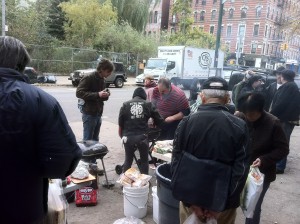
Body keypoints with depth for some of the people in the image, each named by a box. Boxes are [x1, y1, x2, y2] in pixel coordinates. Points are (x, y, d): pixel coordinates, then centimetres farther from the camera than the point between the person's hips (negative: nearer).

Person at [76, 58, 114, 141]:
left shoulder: (102, 80, 14)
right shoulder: (88, 78, -11)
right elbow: (79, 93, -18)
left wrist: (106, 95, -2)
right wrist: (98, 94, -23)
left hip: (98, 113, 8)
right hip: (89, 113, -7)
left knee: (95, 139, 14)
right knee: (88, 139, -2)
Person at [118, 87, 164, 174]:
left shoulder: (125, 105, 10)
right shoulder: (148, 104, 7)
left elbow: (120, 124, 10)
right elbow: (159, 121, 8)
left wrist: (122, 136, 23)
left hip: (128, 137, 1)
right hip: (142, 137, -1)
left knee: (128, 160, 19)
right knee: (144, 161, 17)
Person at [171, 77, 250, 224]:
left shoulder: (186, 122, -8)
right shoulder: (239, 126, -10)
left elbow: (176, 161, -9)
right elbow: (241, 168, -12)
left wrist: (190, 201, -6)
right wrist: (223, 202, -8)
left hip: (191, 197, 1)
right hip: (223, 201, 0)